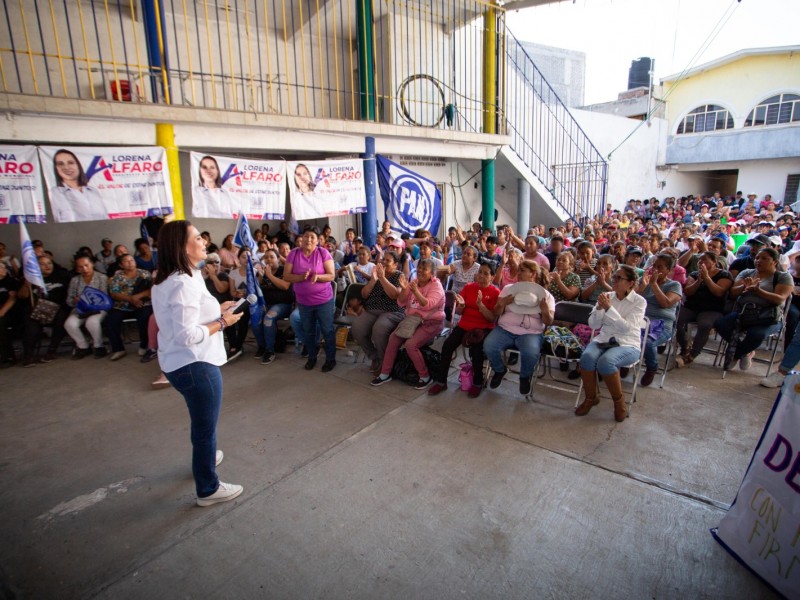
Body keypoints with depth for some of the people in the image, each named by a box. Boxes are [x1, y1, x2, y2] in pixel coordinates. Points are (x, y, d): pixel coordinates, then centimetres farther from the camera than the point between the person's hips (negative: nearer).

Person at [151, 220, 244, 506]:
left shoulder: (165, 280, 8)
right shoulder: (184, 283, -25)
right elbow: (187, 334, -29)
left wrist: (216, 310, 8)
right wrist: (222, 323, -17)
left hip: (176, 362, 11)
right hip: (195, 364, -11)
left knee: (201, 420, 32)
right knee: (206, 426, 6)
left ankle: (205, 456, 55)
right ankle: (208, 489, 24)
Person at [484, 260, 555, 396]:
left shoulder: (546, 295, 6)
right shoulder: (508, 288, 11)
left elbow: (548, 322, 1)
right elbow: (497, 313, 7)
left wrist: (545, 312, -21)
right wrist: (502, 304, -15)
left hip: (531, 333, -2)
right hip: (505, 329, 2)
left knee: (531, 353, -34)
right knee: (488, 346, -26)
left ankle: (525, 376, 2)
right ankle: (499, 370, 7)